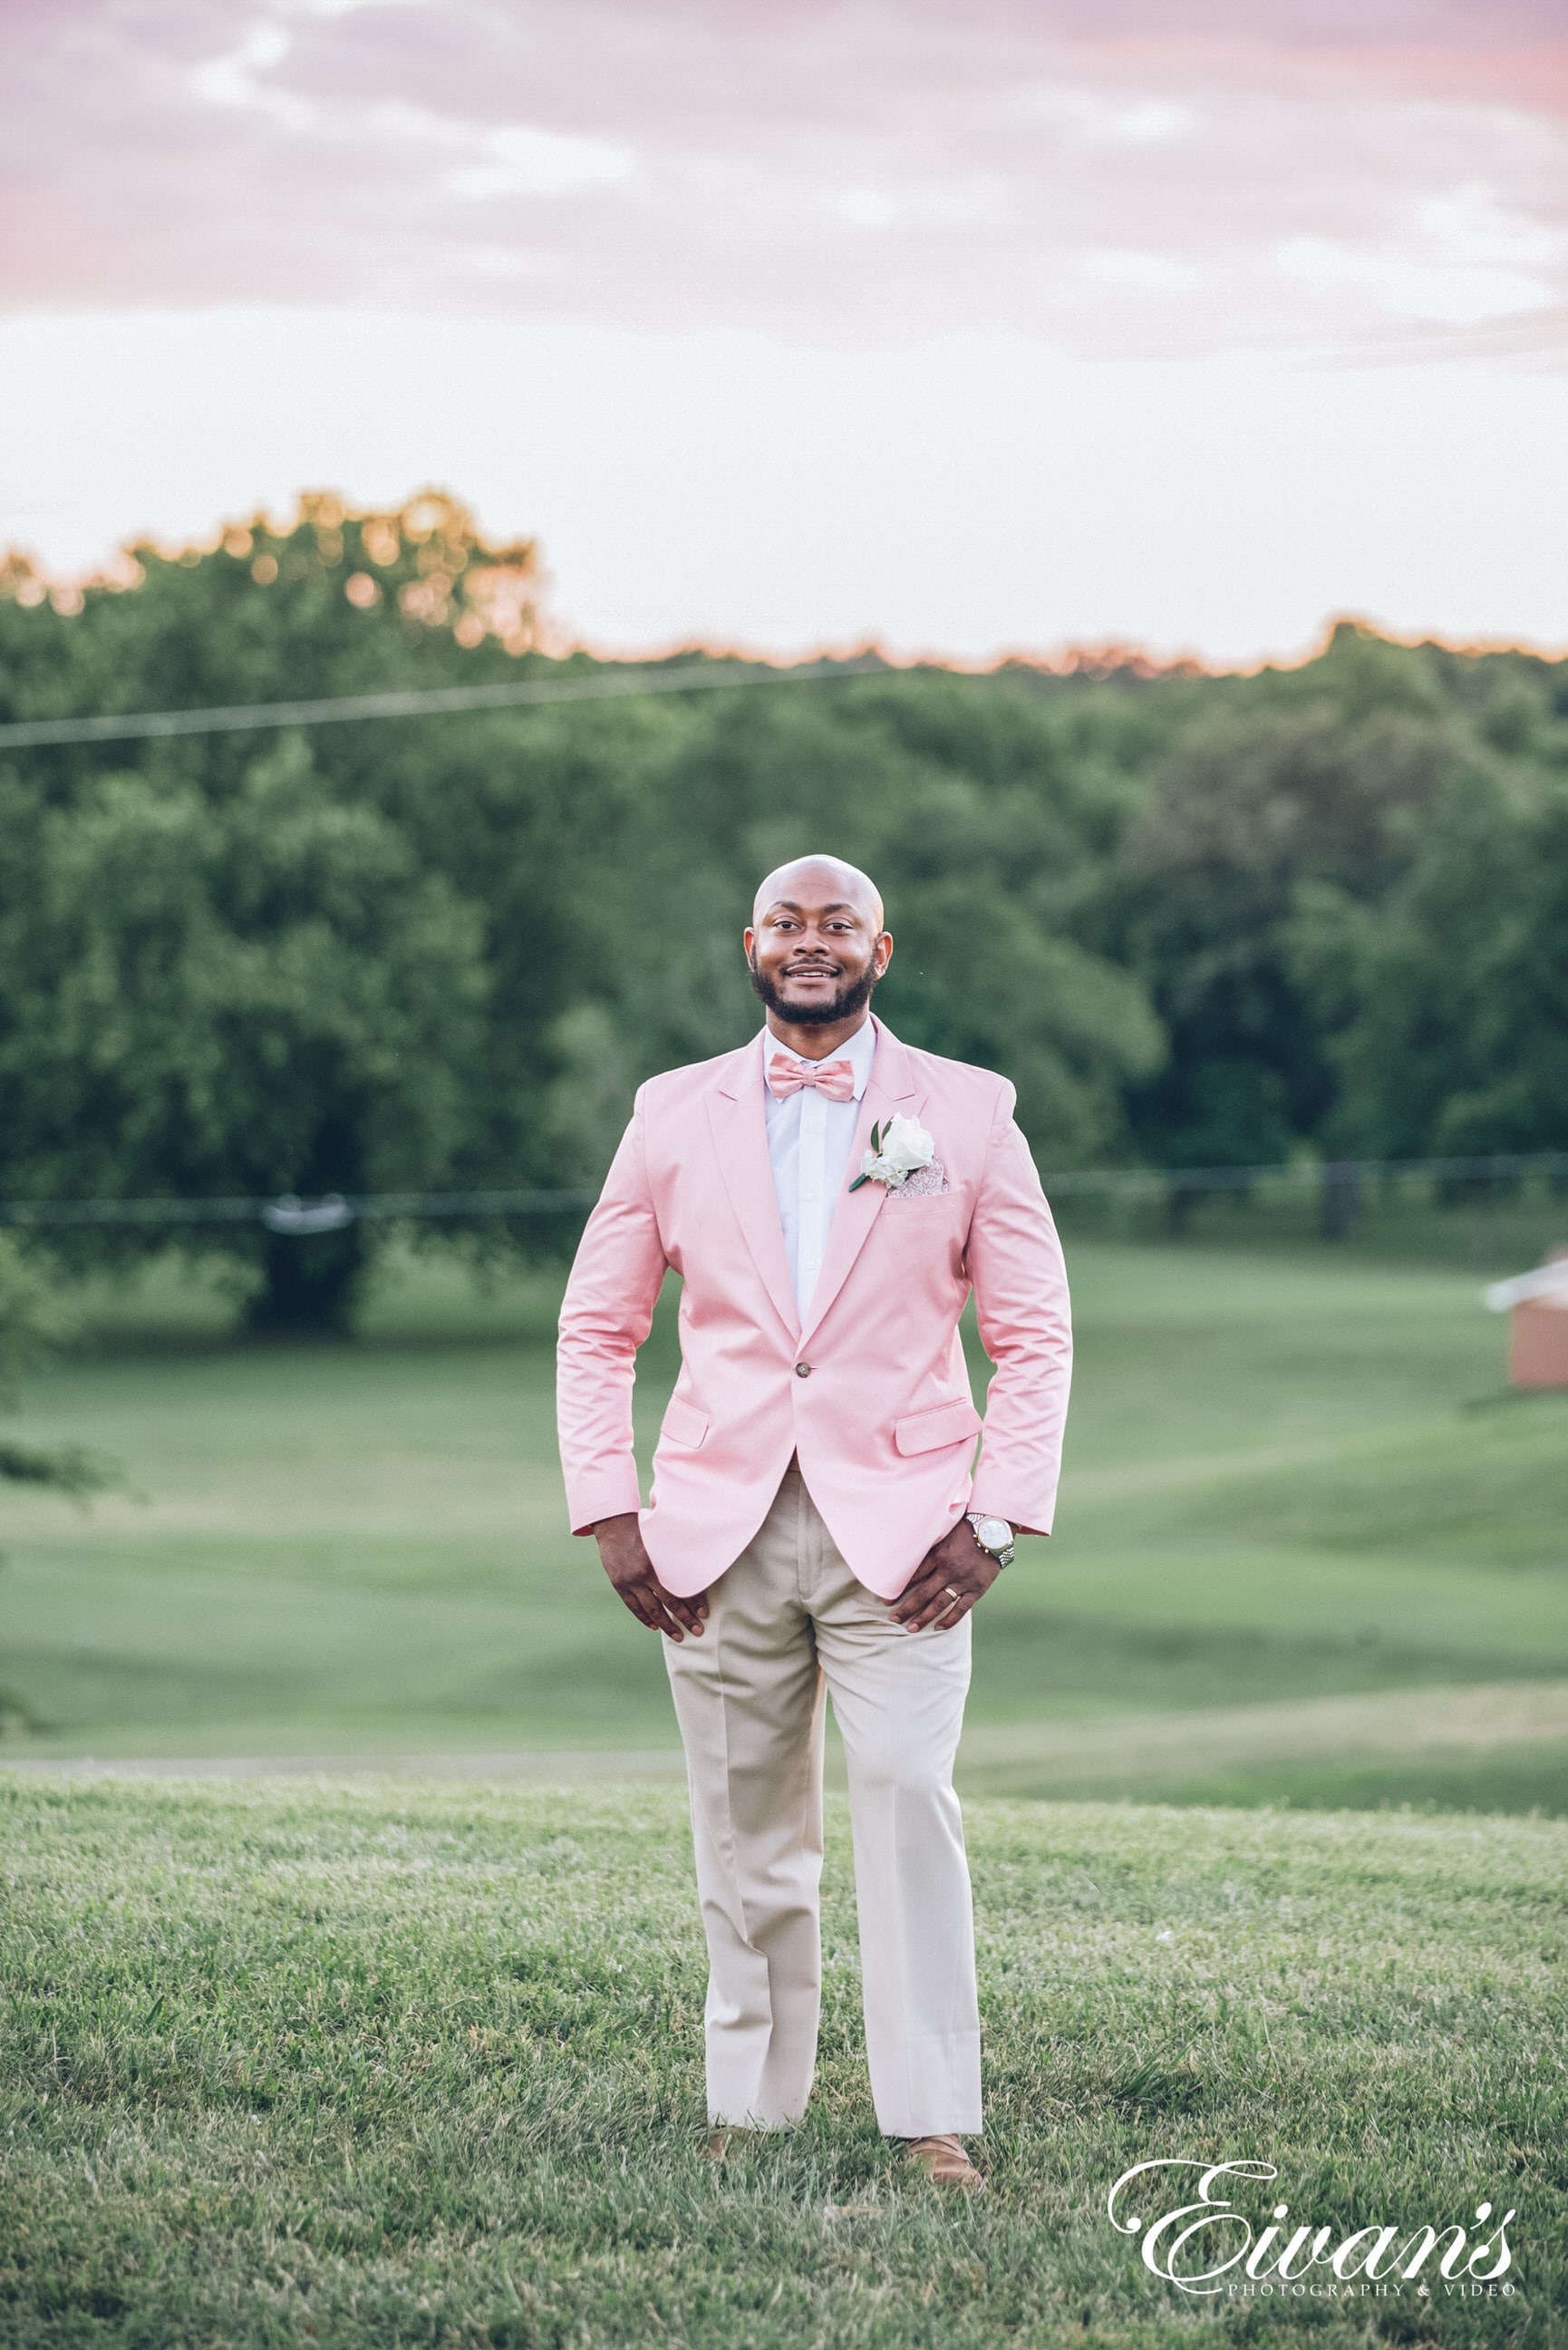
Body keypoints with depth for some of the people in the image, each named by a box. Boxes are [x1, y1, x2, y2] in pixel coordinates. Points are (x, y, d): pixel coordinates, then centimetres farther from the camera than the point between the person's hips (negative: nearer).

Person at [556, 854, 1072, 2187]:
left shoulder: (968, 1113, 5)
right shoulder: (675, 1114, 10)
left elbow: (1035, 1334, 5)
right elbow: (596, 1330, 13)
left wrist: (998, 1519, -5)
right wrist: (610, 1515, 2)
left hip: (898, 1530, -2)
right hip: (718, 1532, 2)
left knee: (909, 1802, -14)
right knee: (744, 1832, 4)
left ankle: (934, 2125, -12)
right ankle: (749, 2113, 12)